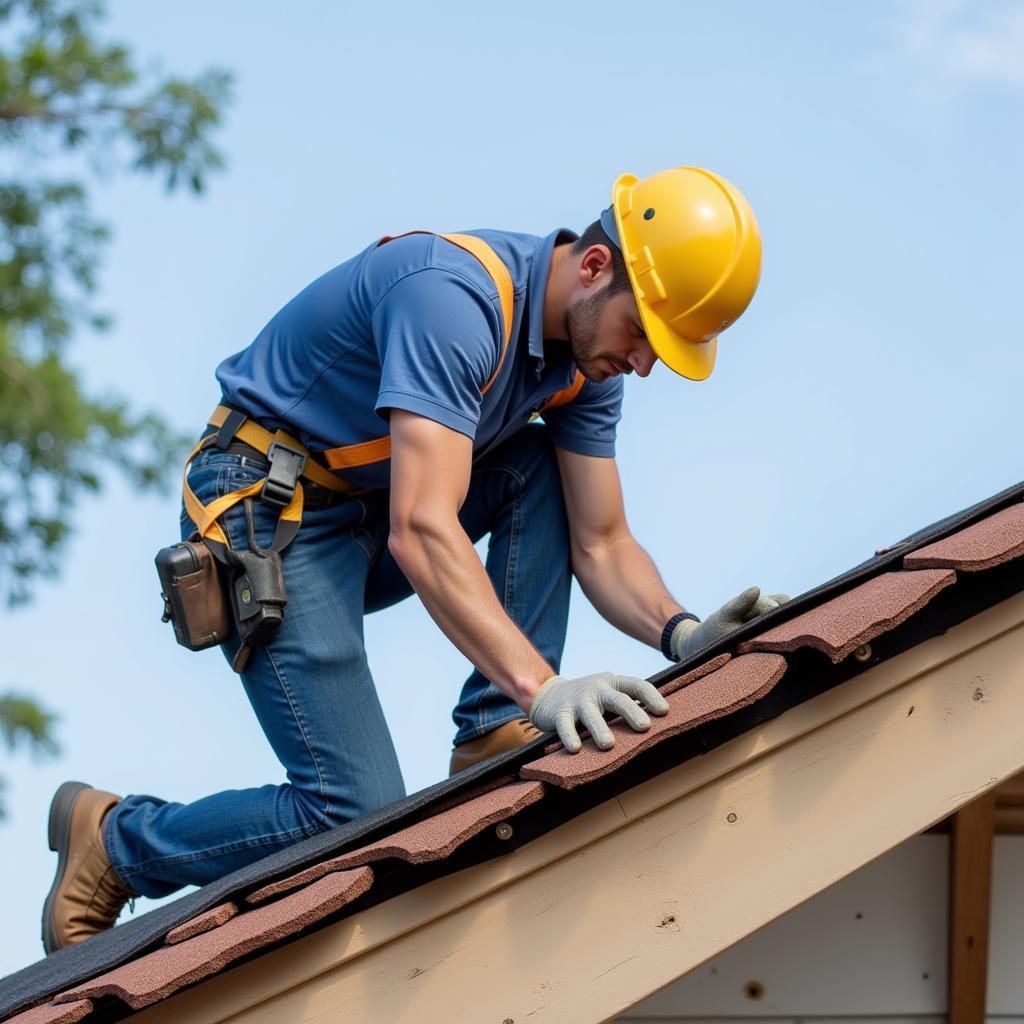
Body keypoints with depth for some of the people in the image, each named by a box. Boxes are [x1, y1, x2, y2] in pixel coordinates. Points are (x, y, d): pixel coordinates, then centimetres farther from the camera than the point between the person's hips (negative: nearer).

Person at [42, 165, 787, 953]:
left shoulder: (589, 350, -3)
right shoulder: (453, 299, -30)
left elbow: (600, 544, 0)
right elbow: (419, 533, -38)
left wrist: (680, 633, -19)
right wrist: (542, 685, -44)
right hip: (269, 511, -9)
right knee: (359, 820, -13)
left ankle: (496, 733, -6)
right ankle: (113, 840, 7)